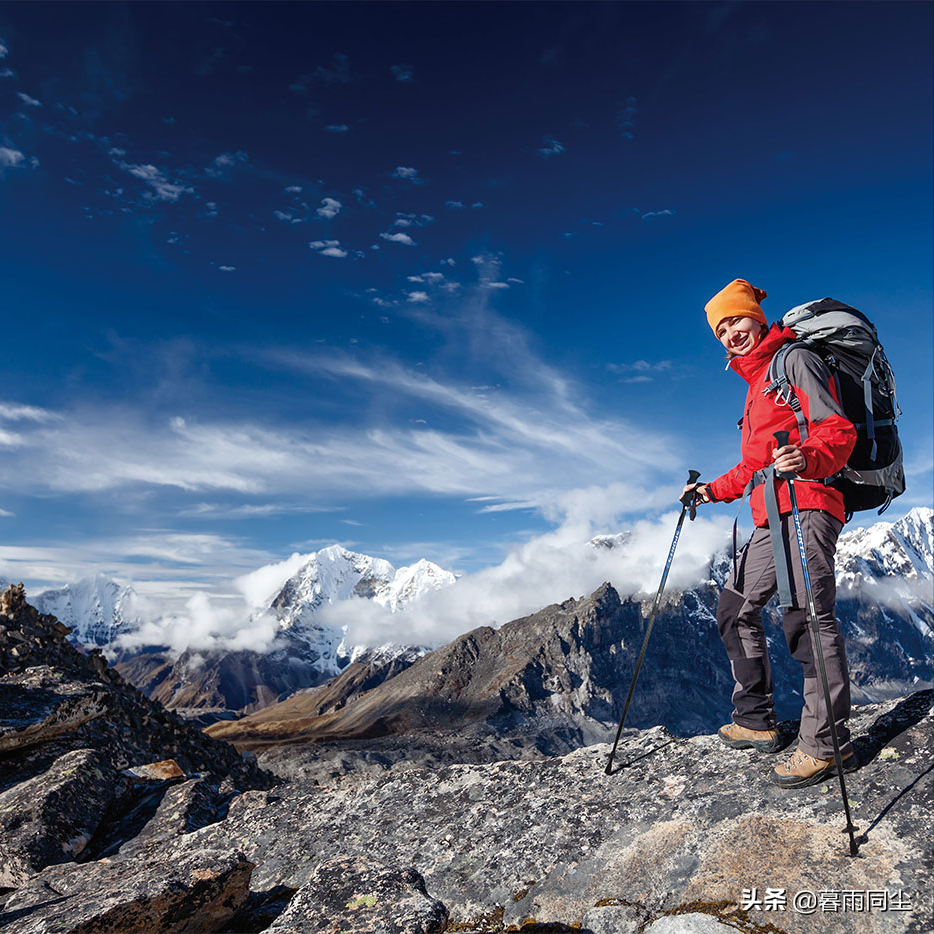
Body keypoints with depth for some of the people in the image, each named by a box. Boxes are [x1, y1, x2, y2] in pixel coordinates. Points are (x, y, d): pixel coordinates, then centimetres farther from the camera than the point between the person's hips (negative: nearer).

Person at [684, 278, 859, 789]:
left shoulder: (795, 359, 0)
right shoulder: (756, 382, 27)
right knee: (736, 607, 9)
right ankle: (756, 722, 18)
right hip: (771, 517, 10)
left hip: (807, 504, -10)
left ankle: (827, 743, -9)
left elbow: (839, 430, -12)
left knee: (806, 613, -15)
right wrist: (713, 489, 28)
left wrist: (806, 459, -31)